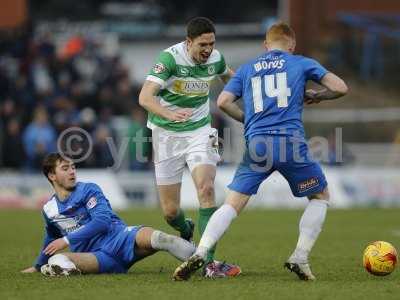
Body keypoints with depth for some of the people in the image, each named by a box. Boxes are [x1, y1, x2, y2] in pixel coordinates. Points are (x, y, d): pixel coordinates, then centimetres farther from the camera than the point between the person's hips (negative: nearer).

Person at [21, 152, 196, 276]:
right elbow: (52, 240, 38)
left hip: (119, 240, -3)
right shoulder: (49, 210, 17)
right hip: (96, 257, 3)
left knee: (152, 237, -34)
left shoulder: (88, 190, 5)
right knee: (56, 261, -30)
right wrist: (38, 266, 52)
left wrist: (67, 240, -13)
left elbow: (102, 221, -10)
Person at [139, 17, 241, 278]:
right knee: (170, 210, 0)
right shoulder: (170, 58, -21)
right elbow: (145, 97, -32)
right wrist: (170, 114, -49)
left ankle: (209, 261, -22)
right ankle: (186, 231, 38)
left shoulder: (215, 58, -6)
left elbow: (228, 76, 22)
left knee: (206, 190, -20)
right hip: (167, 135, -2)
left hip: (199, 132, 2)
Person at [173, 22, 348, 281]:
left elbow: (223, 101, 10)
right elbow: (340, 88, 10)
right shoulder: (301, 64, 14)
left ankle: (200, 253, -17)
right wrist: (317, 96, 28)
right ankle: (300, 258, 9)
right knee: (321, 196, 19)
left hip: (257, 144, 2)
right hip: (291, 142, -2)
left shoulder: (247, 69, 20)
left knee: (233, 204, 3)